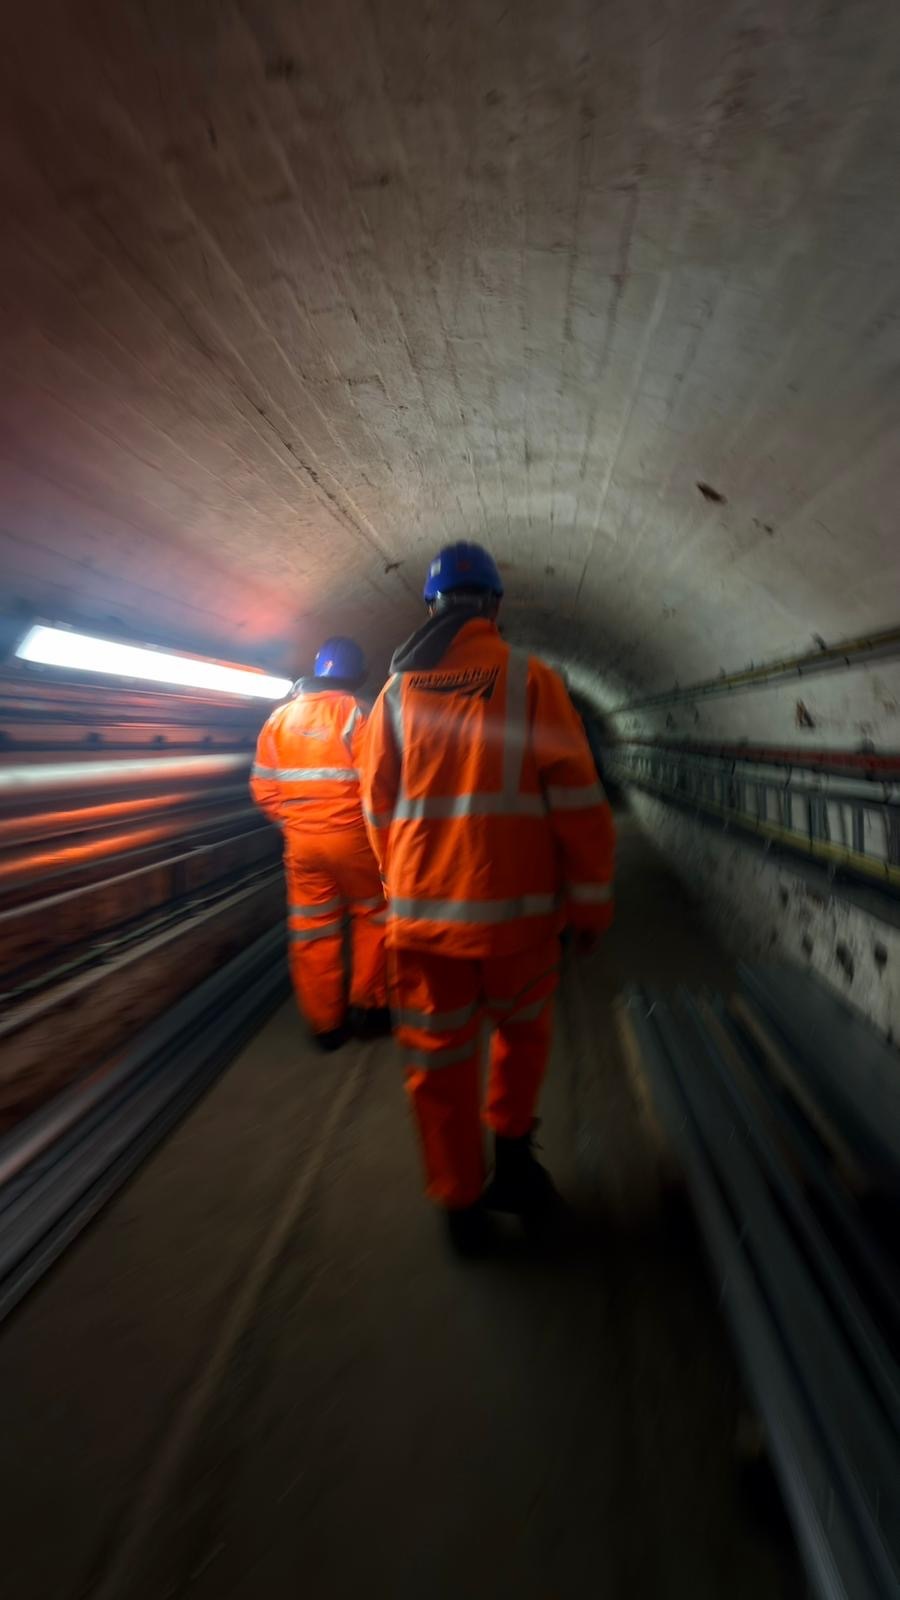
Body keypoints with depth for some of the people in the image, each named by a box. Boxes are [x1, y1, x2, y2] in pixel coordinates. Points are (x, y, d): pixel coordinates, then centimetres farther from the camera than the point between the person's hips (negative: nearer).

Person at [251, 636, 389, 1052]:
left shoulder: (280, 716, 6)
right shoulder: (355, 713, -9)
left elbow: (263, 786, 4)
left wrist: (291, 819, 15)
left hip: (301, 839, 4)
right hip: (351, 835, -4)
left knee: (312, 930, 11)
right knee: (373, 916, 16)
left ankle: (325, 1023, 21)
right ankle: (366, 1006, 21)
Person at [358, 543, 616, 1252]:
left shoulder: (397, 693, 4)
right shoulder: (533, 681, -4)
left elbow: (378, 808, 10)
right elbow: (578, 802, -7)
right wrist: (591, 902, 3)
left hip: (421, 913, 2)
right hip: (514, 909, -1)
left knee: (440, 1059, 16)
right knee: (523, 1029, 27)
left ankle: (462, 1205, 31)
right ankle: (512, 1148, 26)